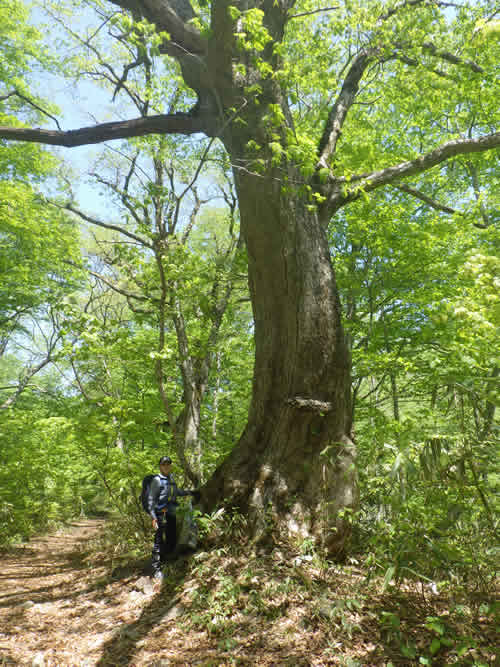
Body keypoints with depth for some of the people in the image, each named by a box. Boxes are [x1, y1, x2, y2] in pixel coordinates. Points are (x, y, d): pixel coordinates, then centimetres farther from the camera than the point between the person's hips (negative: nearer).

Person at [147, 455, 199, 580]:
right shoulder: (157, 480, -9)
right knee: (160, 541, -6)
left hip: (171, 514, 8)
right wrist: (153, 516, -15)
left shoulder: (171, 478, 13)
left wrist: (191, 493, 33)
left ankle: (164, 562, 27)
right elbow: (151, 499, -10)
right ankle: (156, 569, 4)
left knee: (172, 540, 11)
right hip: (161, 514, -7)